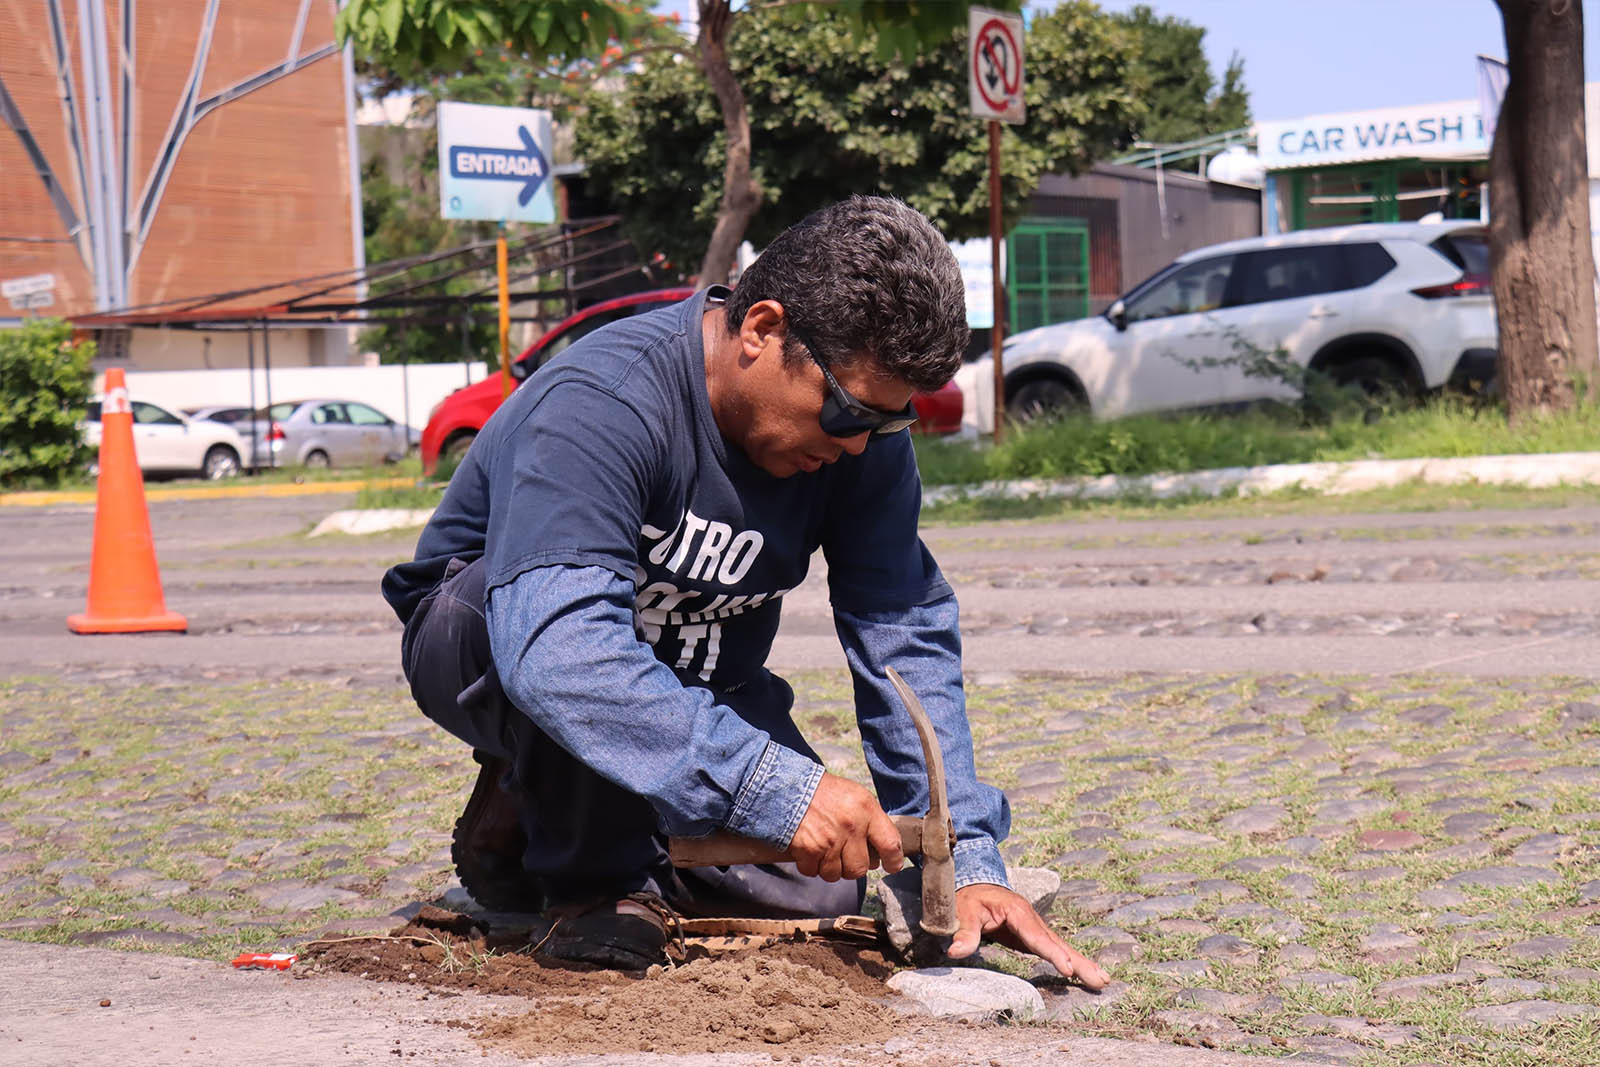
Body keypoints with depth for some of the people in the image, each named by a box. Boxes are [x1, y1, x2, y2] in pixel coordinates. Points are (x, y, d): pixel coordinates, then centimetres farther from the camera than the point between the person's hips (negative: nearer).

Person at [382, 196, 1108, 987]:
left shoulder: (861, 436, -16)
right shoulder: (599, 407, -36)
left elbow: (905, 639, -16)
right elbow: (556, 647, -49)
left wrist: (966, 862, -27)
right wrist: (773, 787, -55)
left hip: (690, 680, 6)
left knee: (821, 886, -11)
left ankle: (550, 808, 13)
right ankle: (592, 878, -13)